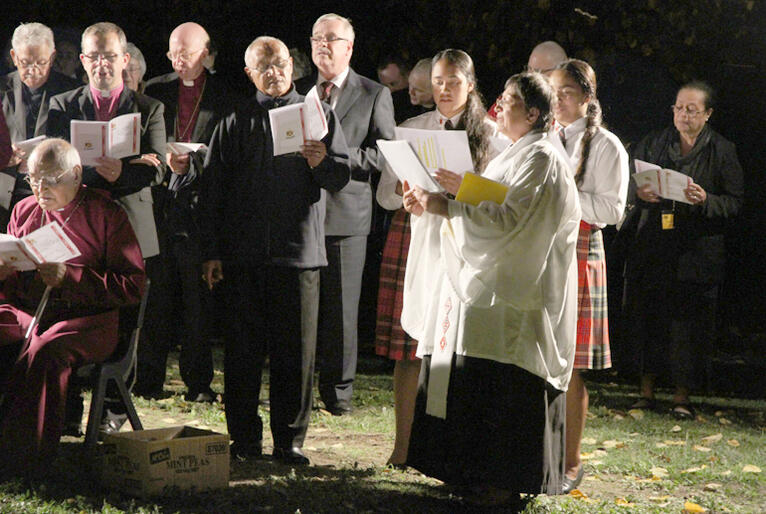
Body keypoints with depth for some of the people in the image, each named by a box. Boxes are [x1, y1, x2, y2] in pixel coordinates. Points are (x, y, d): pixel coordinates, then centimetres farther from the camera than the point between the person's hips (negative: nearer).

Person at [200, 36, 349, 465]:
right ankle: (245, 438, 12)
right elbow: (212, 189, 11)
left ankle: (290, 439, 8)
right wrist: (212, 252, 5)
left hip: (298, 250, 0)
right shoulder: (235, 122, 11)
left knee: (296, 349, 0)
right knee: (244, 348, 3)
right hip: (244, 253, 1)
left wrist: (321, 164, -15)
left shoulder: (319, 115, 11)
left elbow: (341, 178, 8)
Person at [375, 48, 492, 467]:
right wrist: (405, 189, -12)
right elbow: (385, 194, 11)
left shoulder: (490, 134, 7)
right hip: (412, 236, 1)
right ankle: (403, 444, 4)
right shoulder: (411, 128, 12)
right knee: (408, 343, -2)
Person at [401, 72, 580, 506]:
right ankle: (481, 476, 13)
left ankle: (504, 482, -2)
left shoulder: (540, 159, -11)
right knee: (478, 385, 8)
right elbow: (488, 214, 19)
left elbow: (506, 218, -22)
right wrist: (430, 209, 7)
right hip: (491, 290, 10)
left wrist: (448, 206, -22)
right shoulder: (514, 156, 20)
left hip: (515, 296, -10)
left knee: (504, 387, -8)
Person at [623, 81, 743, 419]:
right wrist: (639, 193, -11)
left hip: (695, 250, -2)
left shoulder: (722, 151, 3)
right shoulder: (653, 144, 11)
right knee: (648, 315, 1)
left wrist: (706, 200, -18)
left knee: (687, 319, -4)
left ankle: (682, 394, 4)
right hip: (651, 246, 2)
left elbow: (734, 203, 0)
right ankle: (647, 390, 11)